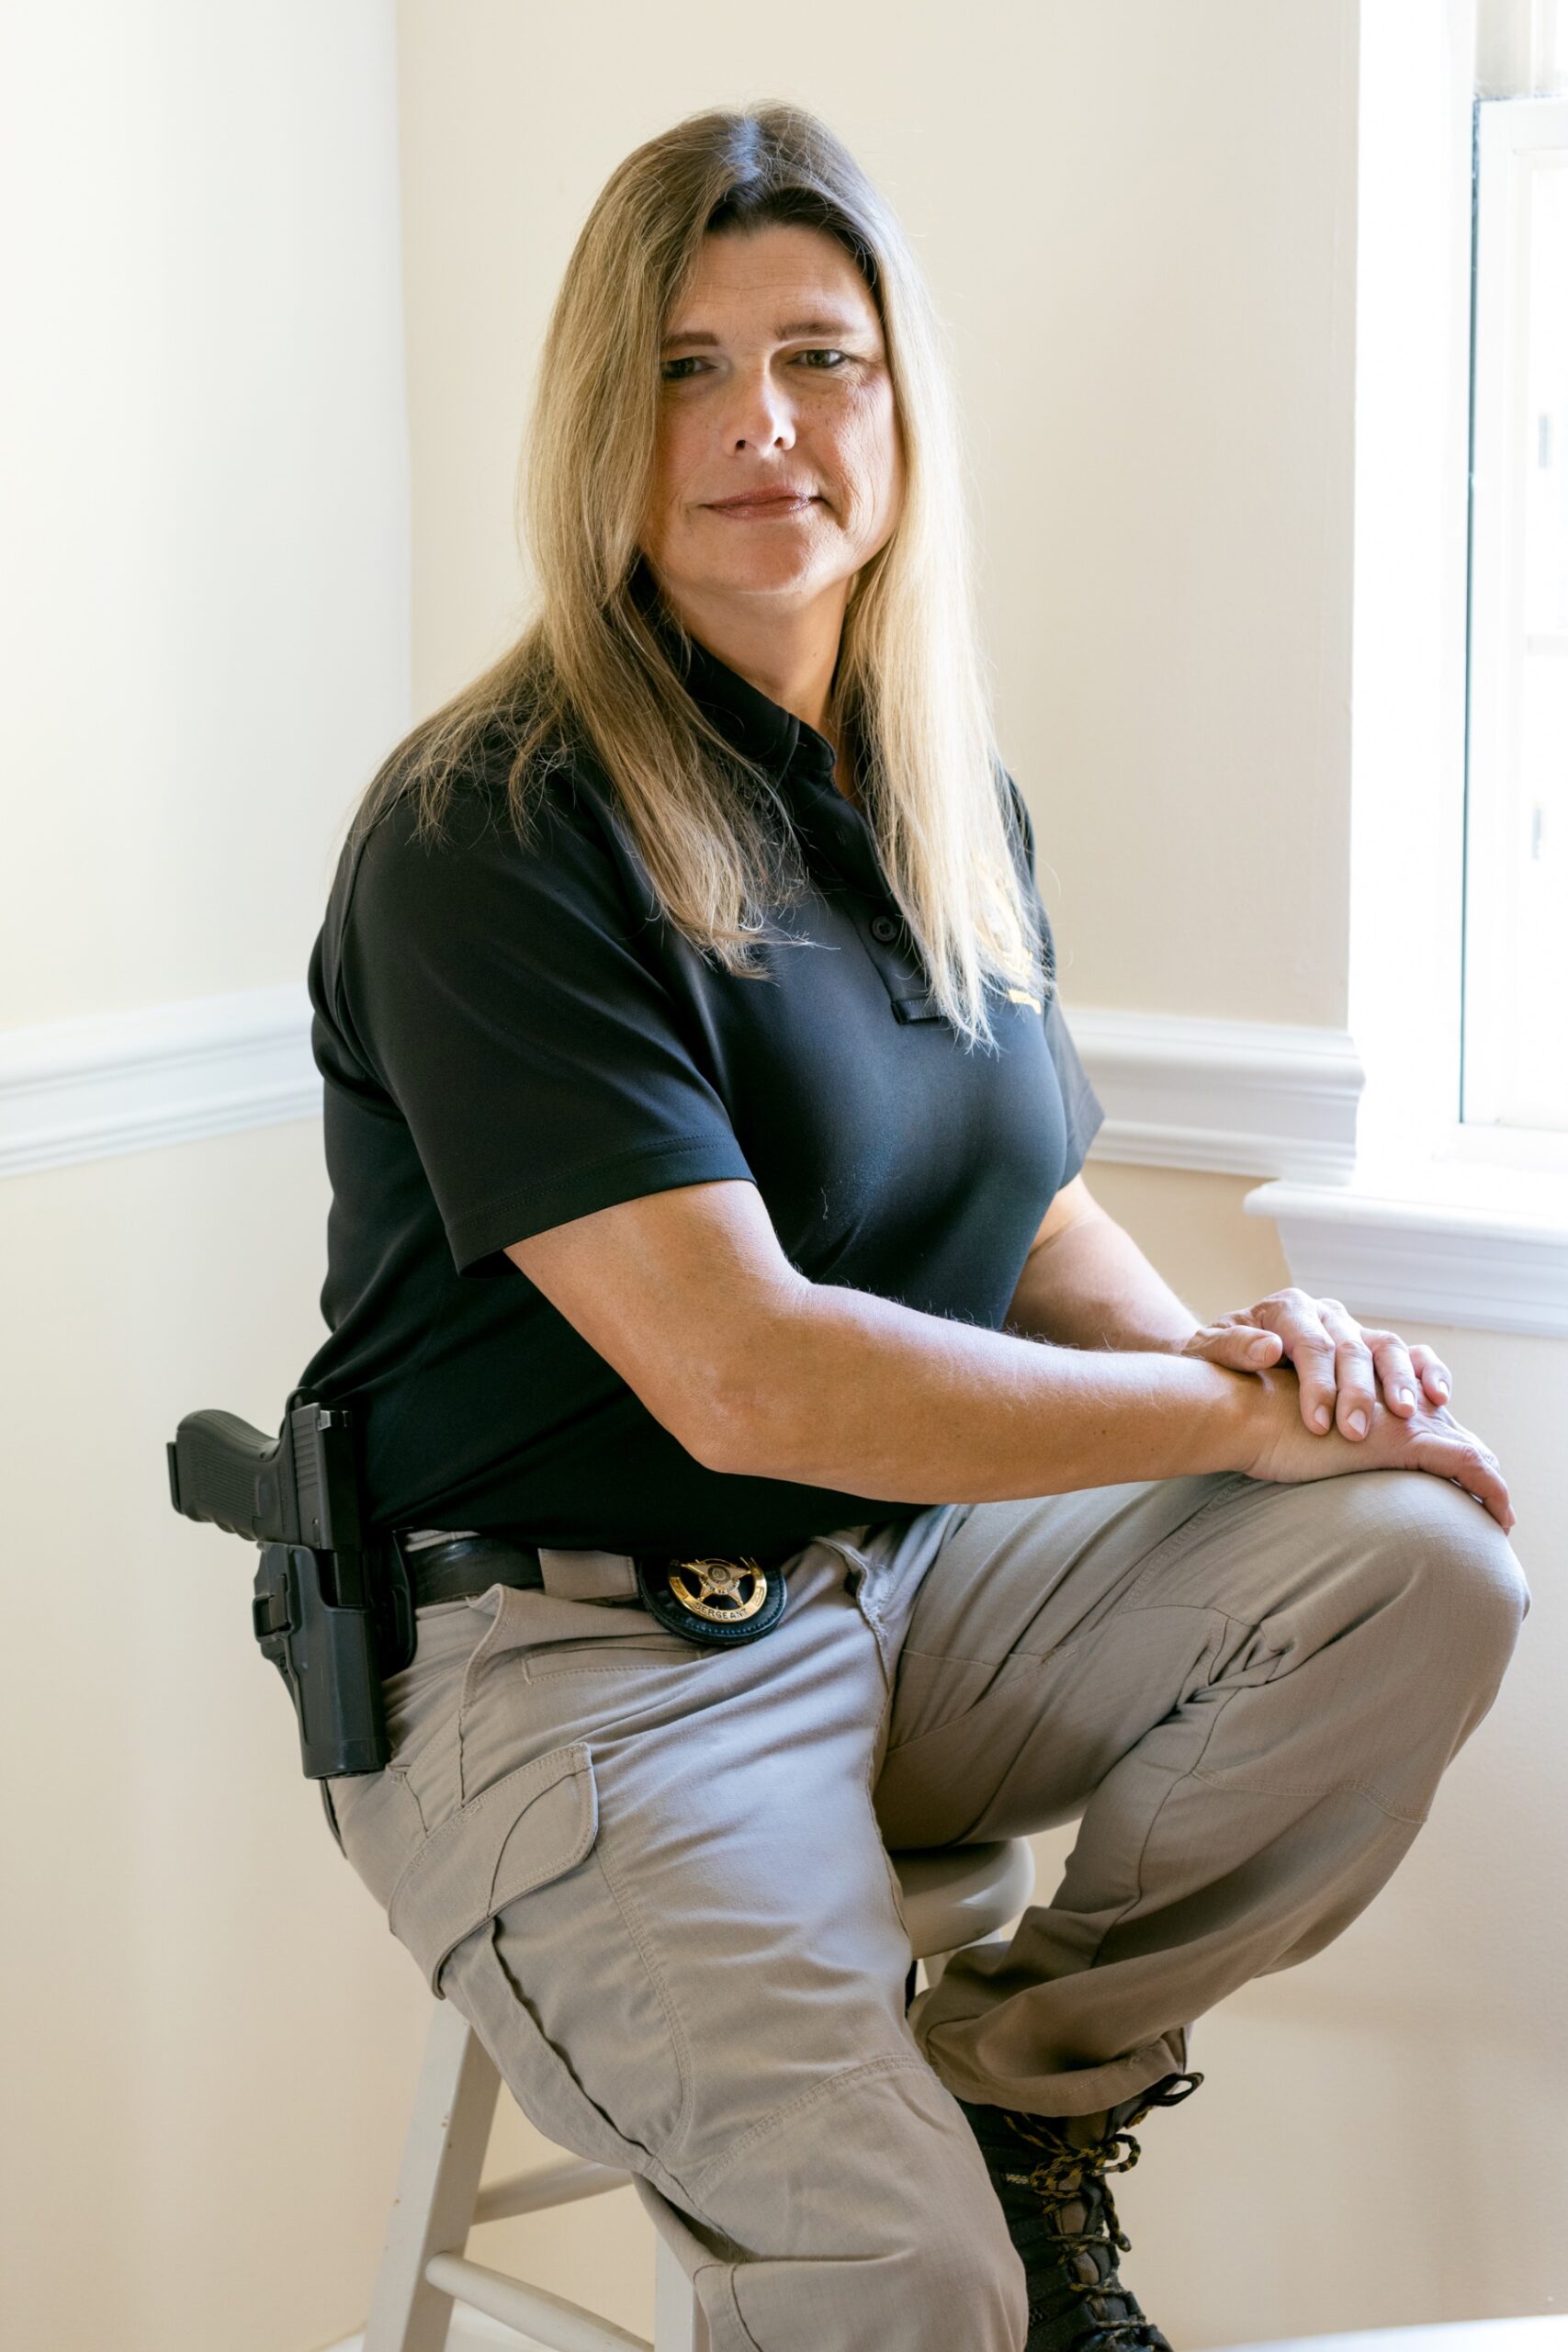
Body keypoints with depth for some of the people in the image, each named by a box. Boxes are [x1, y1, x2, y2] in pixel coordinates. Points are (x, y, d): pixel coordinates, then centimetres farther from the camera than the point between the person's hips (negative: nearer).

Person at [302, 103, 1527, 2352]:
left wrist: (1214, 1341, -8)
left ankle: (1021, 2077, 3)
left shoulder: (958, 808, 8)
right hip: (568, 1647, -7)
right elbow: (739, 1371, -23)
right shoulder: (490, 833, -17)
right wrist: (1243, 1416, -16)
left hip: (904, 1578, 8)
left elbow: (1033, 1217, 16)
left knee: (1428, 1565, -15)